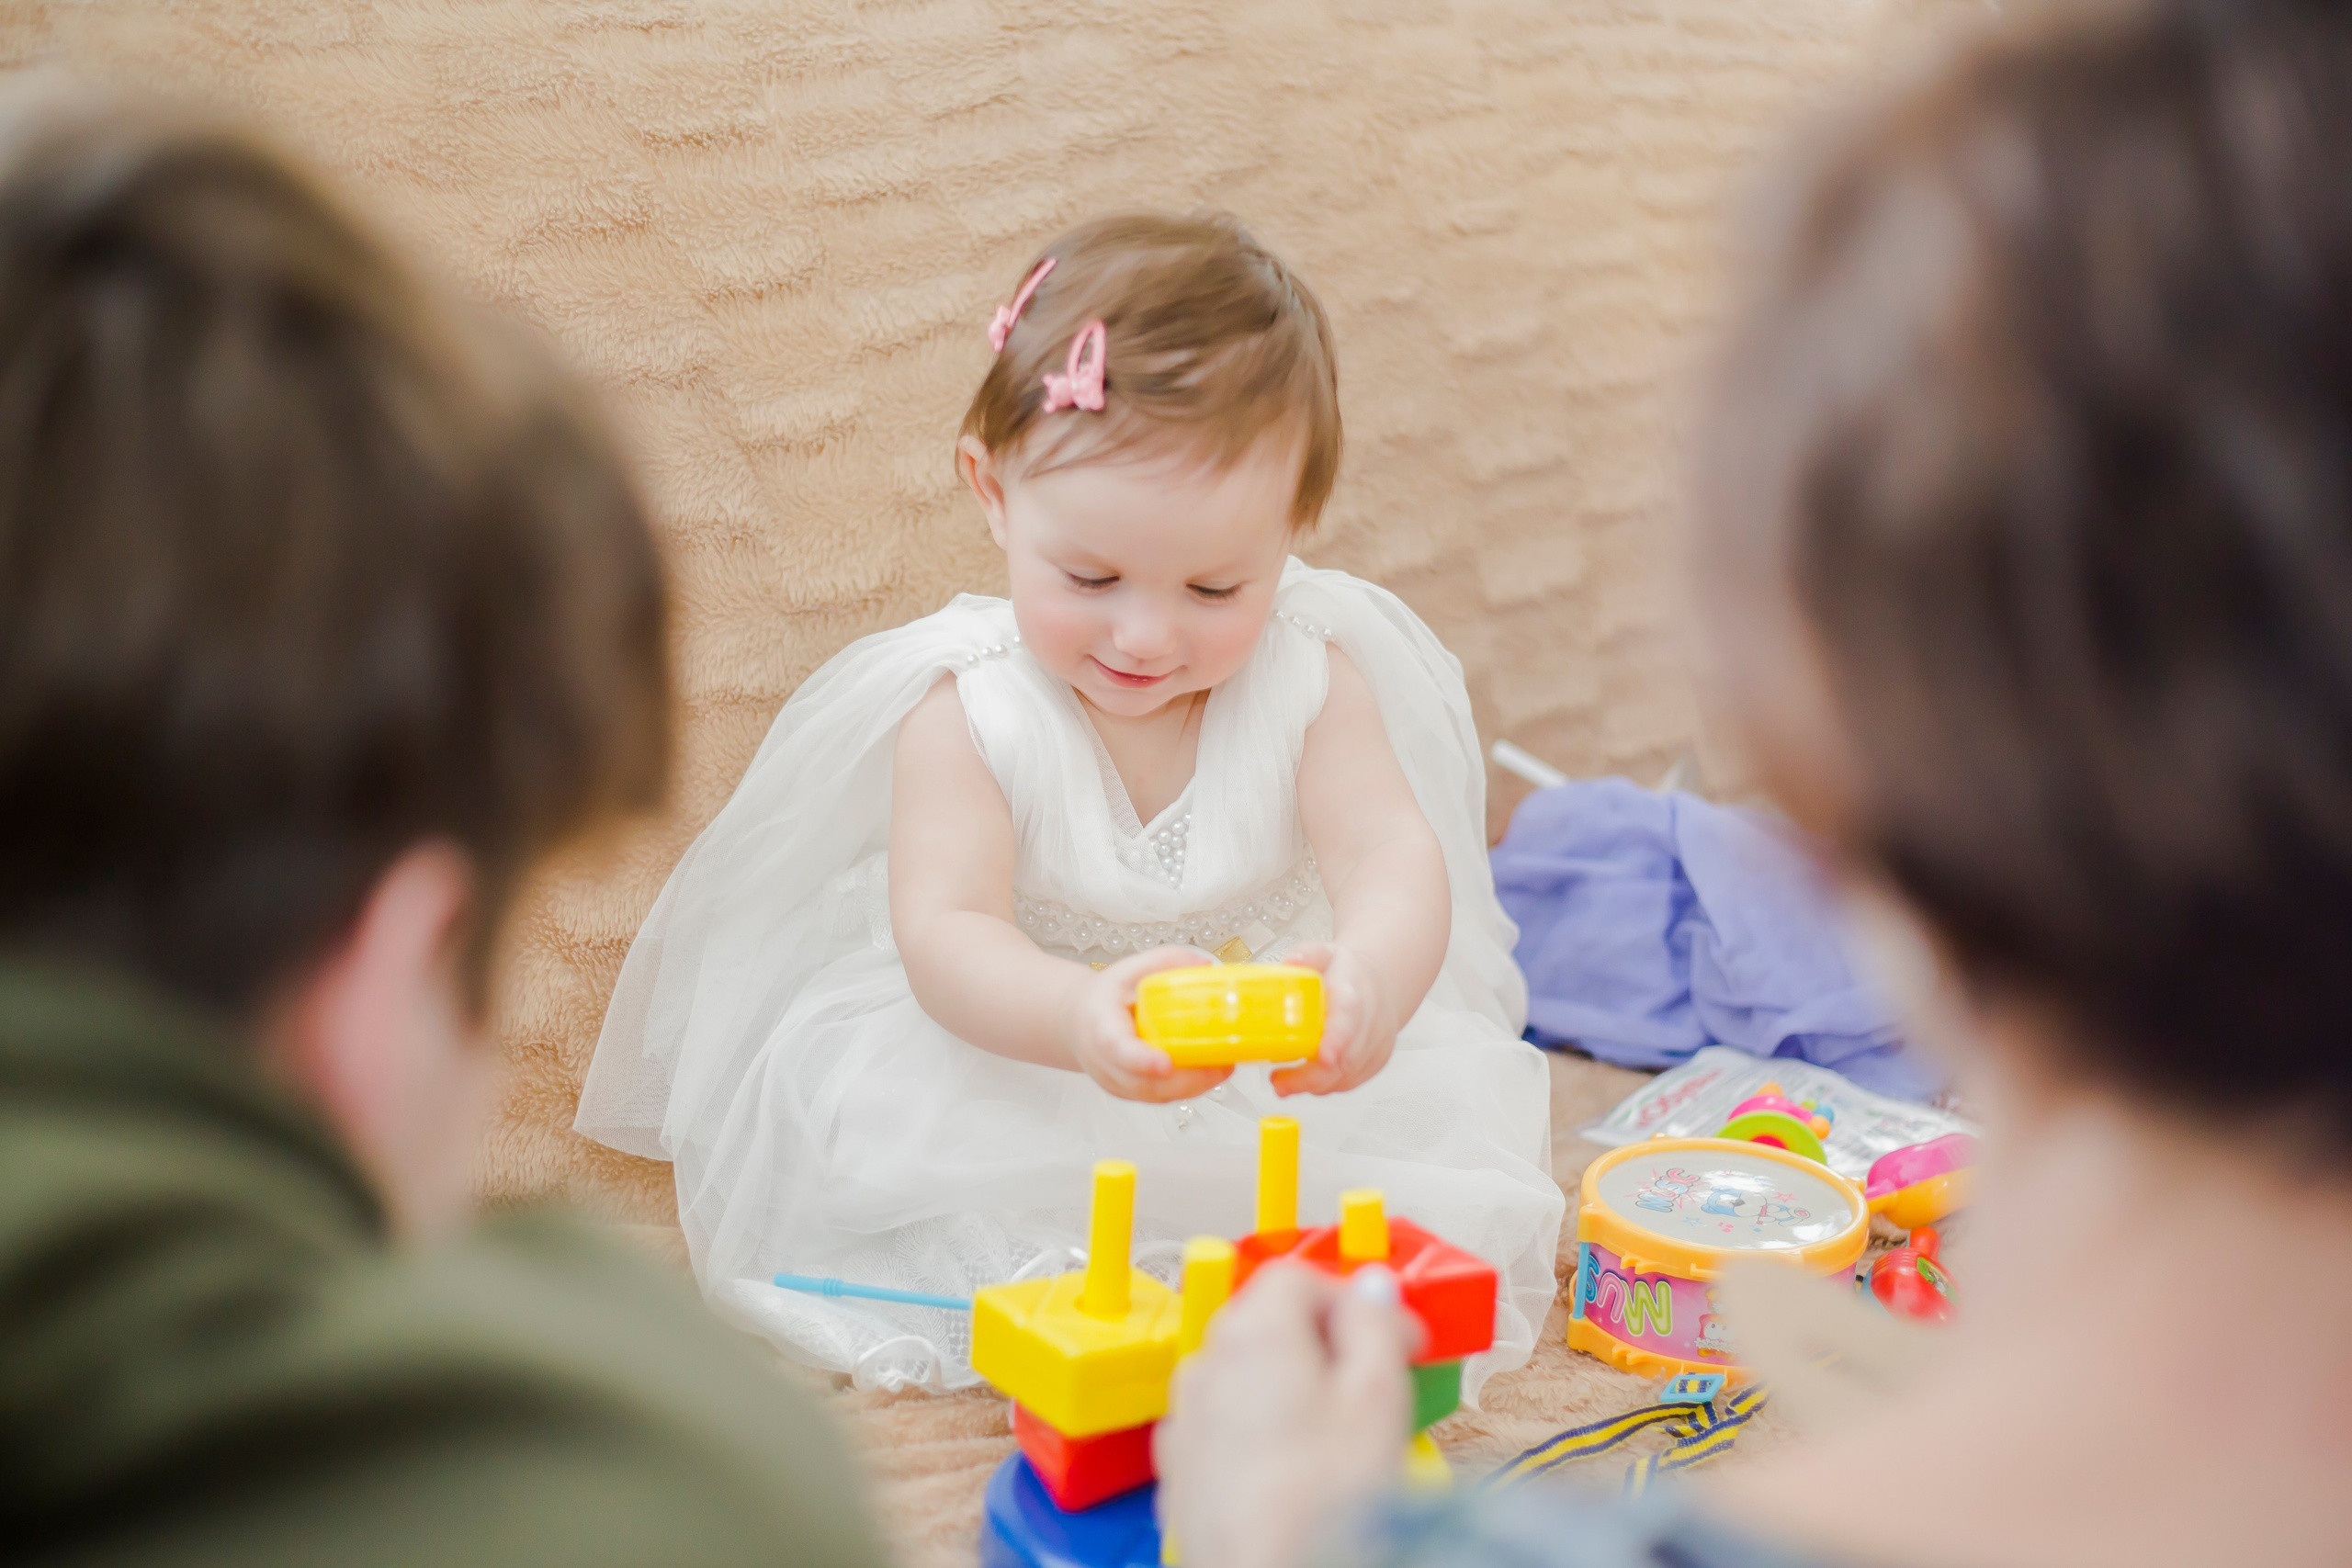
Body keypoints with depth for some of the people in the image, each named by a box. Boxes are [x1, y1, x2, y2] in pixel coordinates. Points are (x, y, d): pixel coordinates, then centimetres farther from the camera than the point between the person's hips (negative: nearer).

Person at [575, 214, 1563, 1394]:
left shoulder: (1308, 679, -13)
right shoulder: (965, 709, -19)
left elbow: (1395, 862, -24)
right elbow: (945, 934, -30)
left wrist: (1368, 987, -50)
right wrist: (1078, 1019, -54)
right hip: (1008, 1044, -2)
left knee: (1451, 1105, -19)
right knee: (851, 1106, -27)